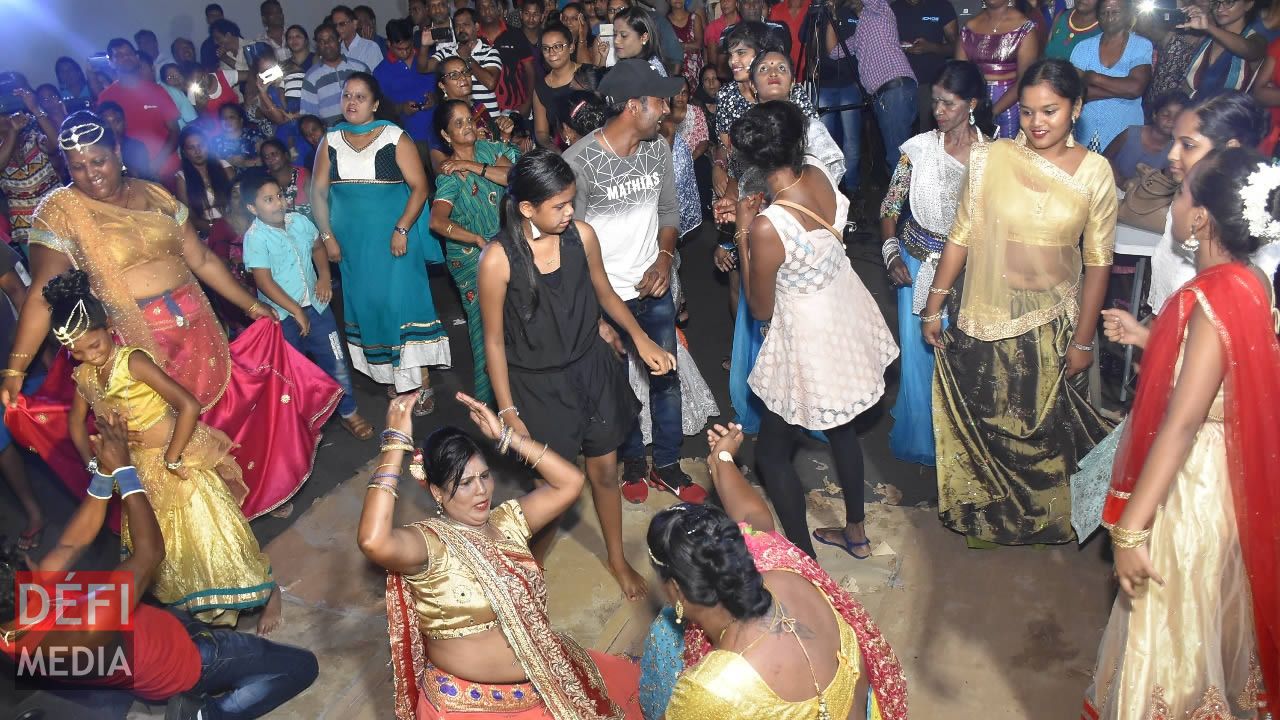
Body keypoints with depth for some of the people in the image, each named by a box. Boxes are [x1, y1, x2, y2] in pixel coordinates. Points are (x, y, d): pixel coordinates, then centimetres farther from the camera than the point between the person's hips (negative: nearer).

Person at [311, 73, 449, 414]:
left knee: (402, 301, -8)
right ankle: (393, 375, 22)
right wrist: (327, 236, -2)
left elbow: (420, 187, -9)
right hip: (352, 242, 4)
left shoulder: (395, 137, -5)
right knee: (367, 305, 9)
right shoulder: (330, 141, 6)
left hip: (393, 238, -4)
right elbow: (318, 192, 8)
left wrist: (402, 230, -17)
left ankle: (420, 382, -1)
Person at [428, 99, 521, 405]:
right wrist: (479, 240, -31)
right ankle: (488, 395, 17)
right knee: (487, 322, 1)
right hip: (472, 256, -5)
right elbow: (437, 221, -29)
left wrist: (474, 167, -18)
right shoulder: (449, 175, -15)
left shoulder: (488, 148, 1)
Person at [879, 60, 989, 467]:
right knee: (916, 352, 9)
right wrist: (891, 254, -8)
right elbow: (890, 207, 3)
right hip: (917, 262, 2)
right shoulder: (919, 147, -4)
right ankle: (917, 437, 32)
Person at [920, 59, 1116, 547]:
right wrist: (933, 306, -1)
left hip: (1053, 324, 0)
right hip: (986, 321, 0)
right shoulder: (991, 158, -9)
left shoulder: (1095, 173, -7)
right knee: (981, 421, 13)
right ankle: (982, 513, 37)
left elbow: (1098, 262, -3)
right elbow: (961, 236, -3)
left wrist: (1083, 339, -2)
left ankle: (1043, 518, 40)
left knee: (1046, 427, 15)